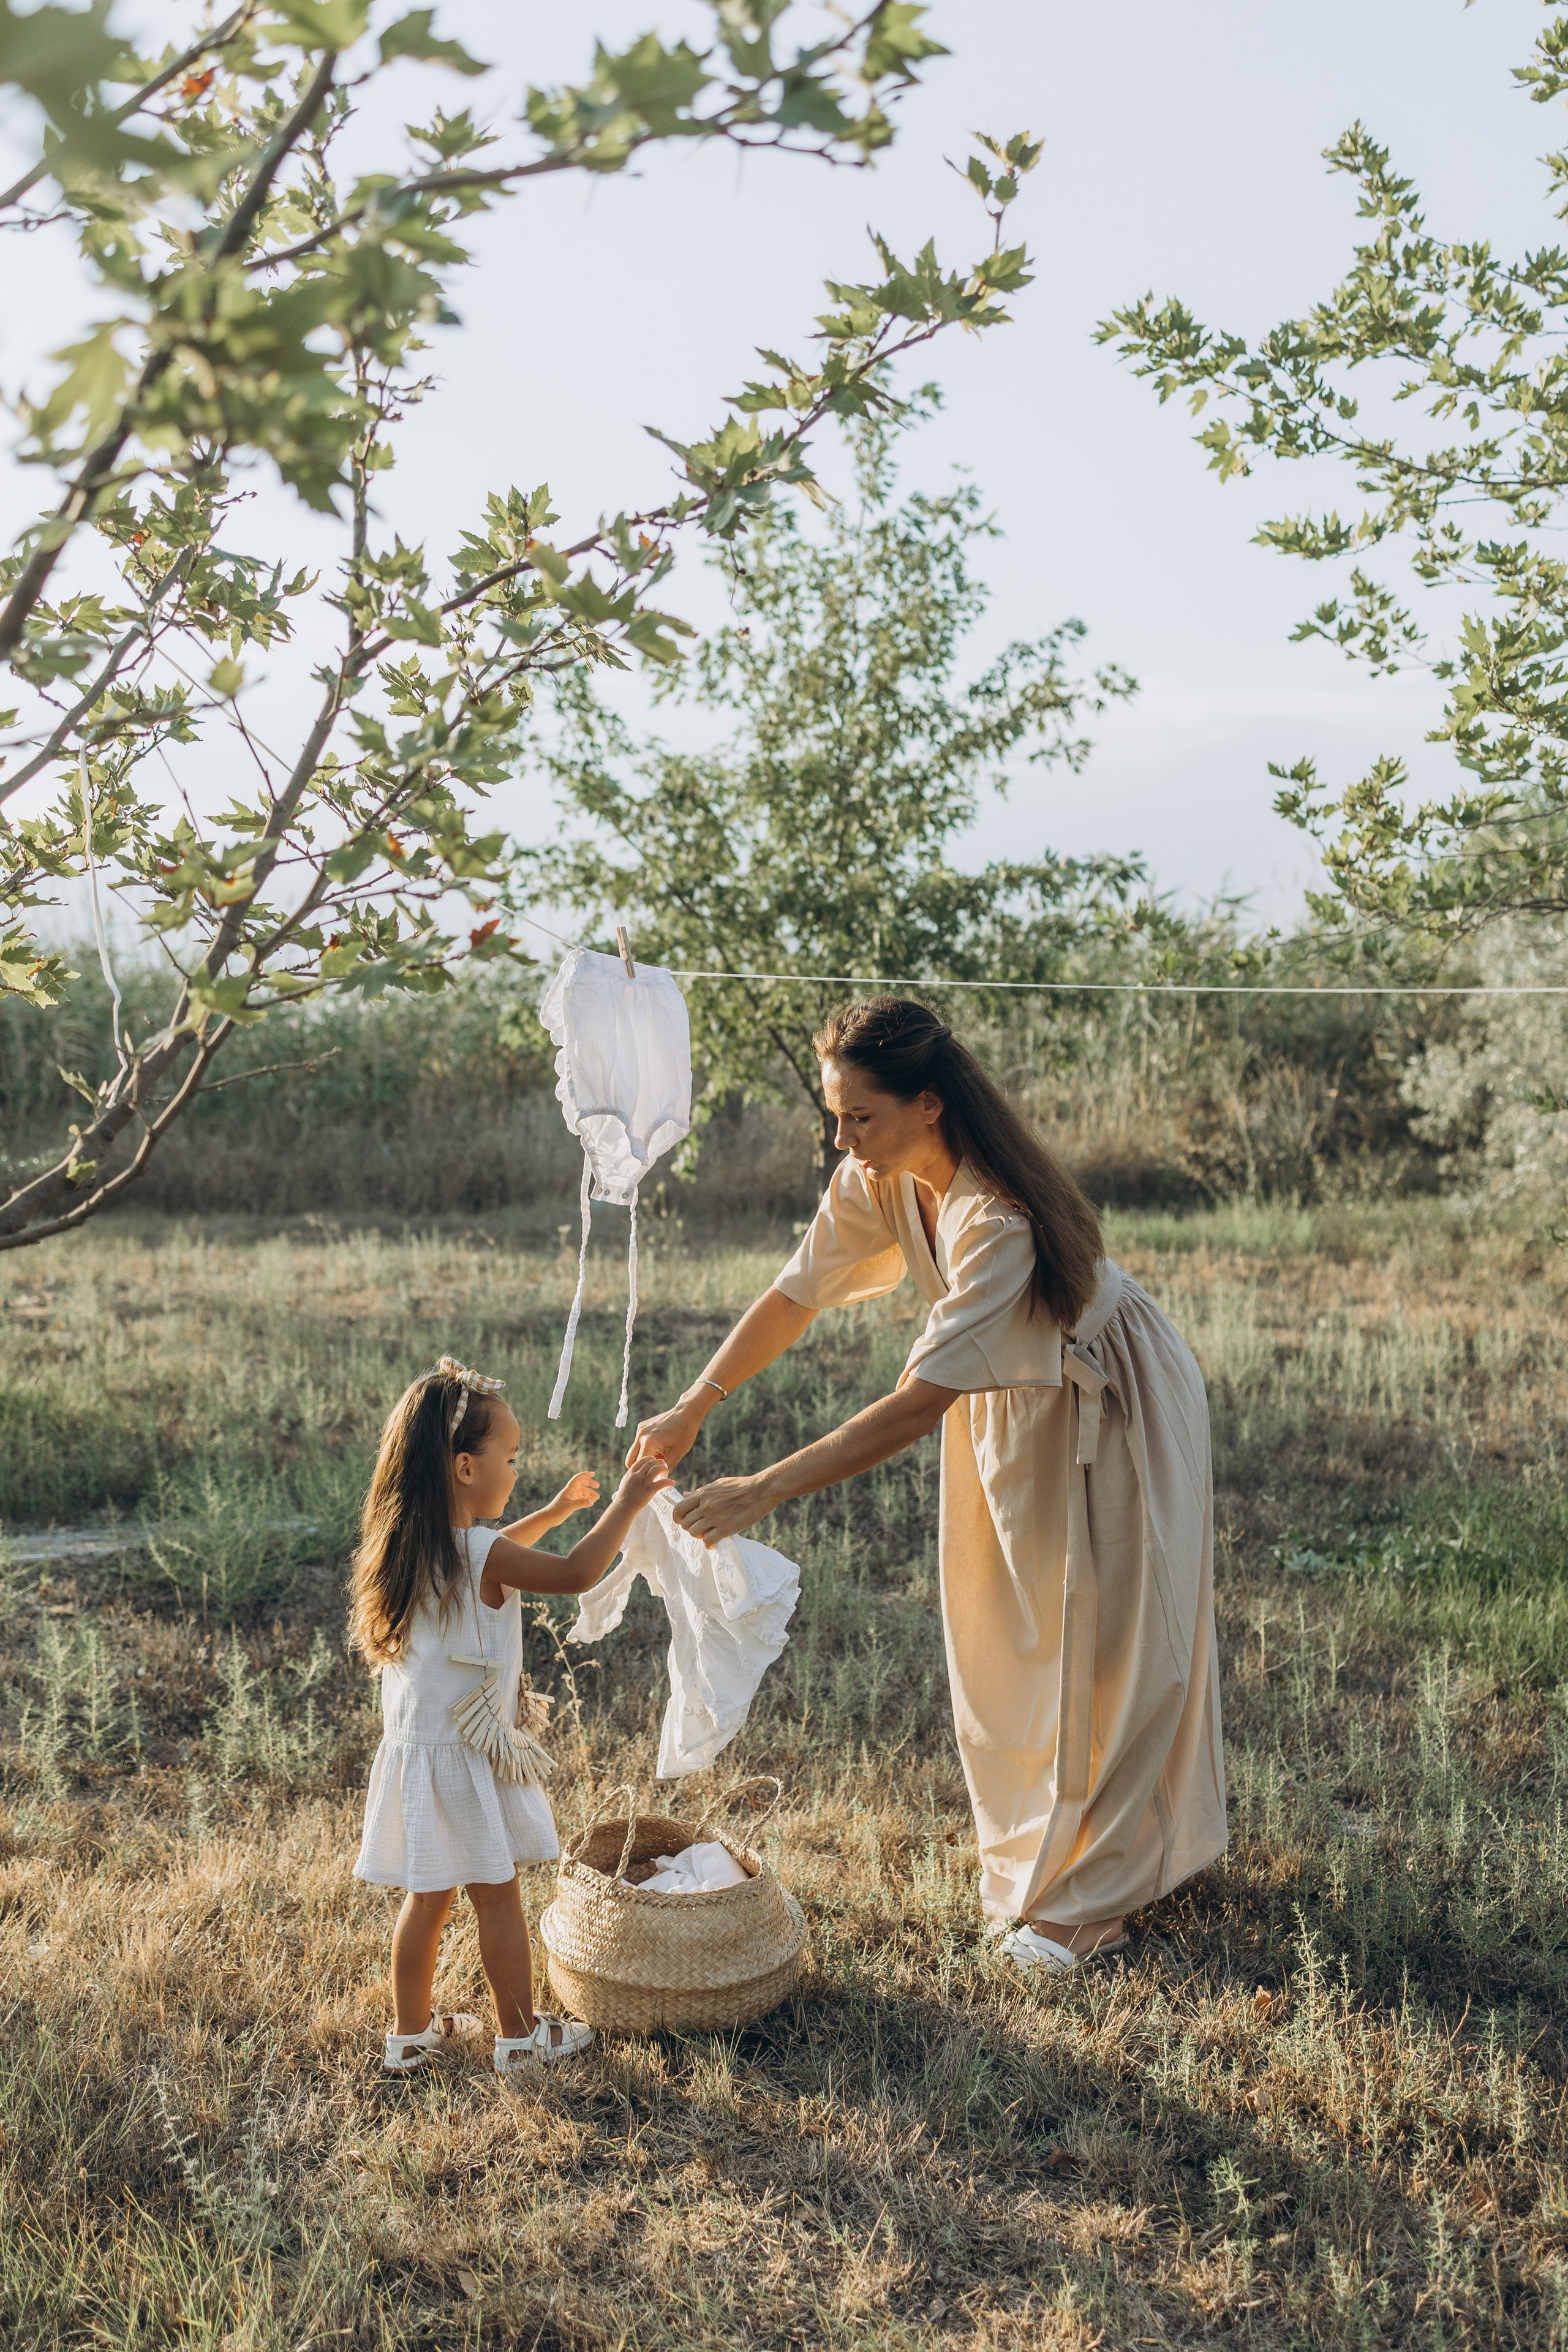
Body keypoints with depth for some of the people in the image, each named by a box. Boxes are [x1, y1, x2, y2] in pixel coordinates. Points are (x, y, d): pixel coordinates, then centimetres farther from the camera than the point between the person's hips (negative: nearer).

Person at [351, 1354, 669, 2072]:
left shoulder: (413, 1544, 4)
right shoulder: (479, 1554, -22)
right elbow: (575, 1574, -21)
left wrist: (555, 1510, 26)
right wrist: (625, 1504, -11)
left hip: (414, 1747, 8)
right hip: (464, 1759, -7)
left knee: (425, 1897, 18)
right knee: (498, 1900, 7)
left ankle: (410, 2033, 29)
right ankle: (521, 2037, 21)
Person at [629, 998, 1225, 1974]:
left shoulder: (1001, 1219, -40)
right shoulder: (877, 1181, -18)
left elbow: (919, 1406, -43)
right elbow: (794, 1298, -8)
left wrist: (763, 1491, -43)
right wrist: (690, 1409, -18)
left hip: (1113, 1406, -7)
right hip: (1009, 1400, 7)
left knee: (1107, 1641, 4)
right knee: (1007, 1632, 16)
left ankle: (1088, 1898, 18)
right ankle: (1041, 1841, 37)